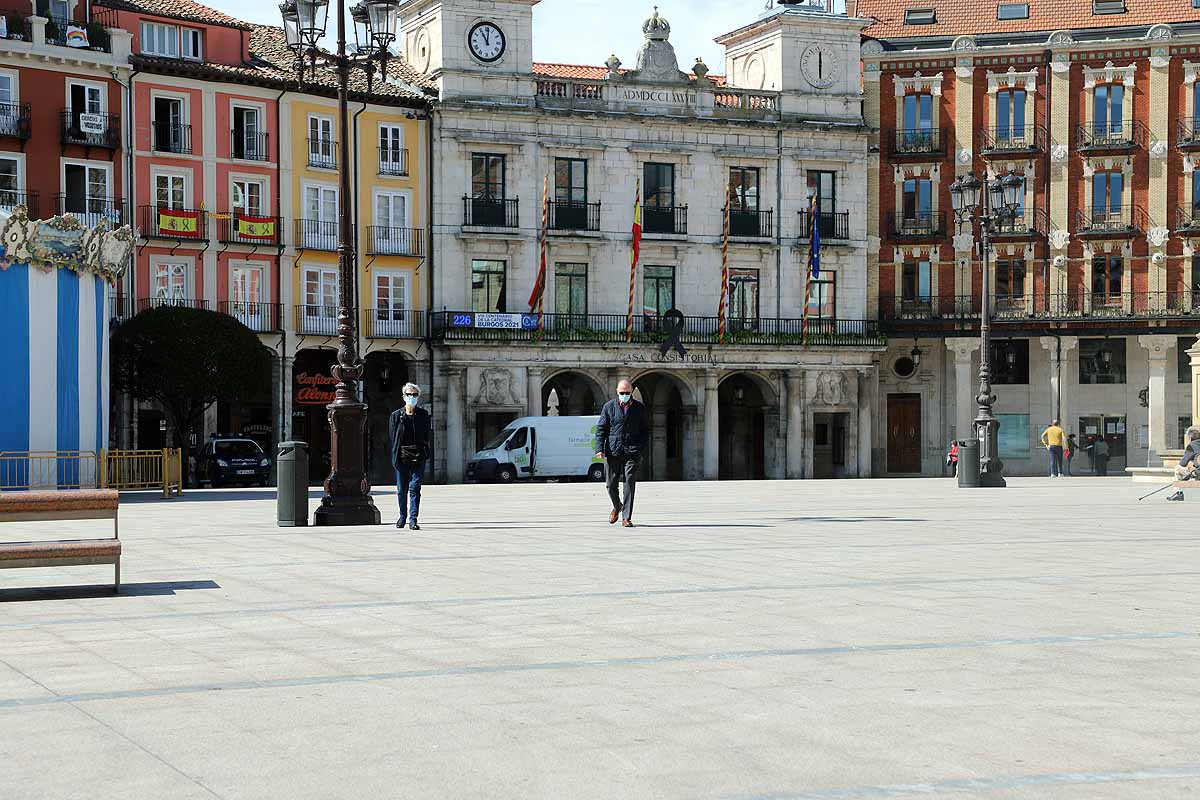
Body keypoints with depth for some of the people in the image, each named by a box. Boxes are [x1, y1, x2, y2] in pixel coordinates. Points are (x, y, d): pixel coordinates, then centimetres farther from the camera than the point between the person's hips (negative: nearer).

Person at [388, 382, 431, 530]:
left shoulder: (423, 415, 6)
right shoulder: (396, 415, 4)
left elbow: (428, 437, 10)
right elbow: (392, 436, 4)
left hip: (418, 457, -1)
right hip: (401, 457, 1)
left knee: (415, 488, -7)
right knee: (401, 489, 8)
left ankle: (413, 520, -7)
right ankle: (403, 516, 27)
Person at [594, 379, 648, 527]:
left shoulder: (639, 408, 8)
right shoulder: (609, 407, 7)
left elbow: (645, 431, 12)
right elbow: (600, 429, 6)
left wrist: (641, 450, -1)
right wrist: (599, 449, -6)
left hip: (632, 452, -1)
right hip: (612, 452, 1)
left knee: (630, 483, -9)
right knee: (611, 484, 4)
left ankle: (626, 517, -4)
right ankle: (617, 506, 34)